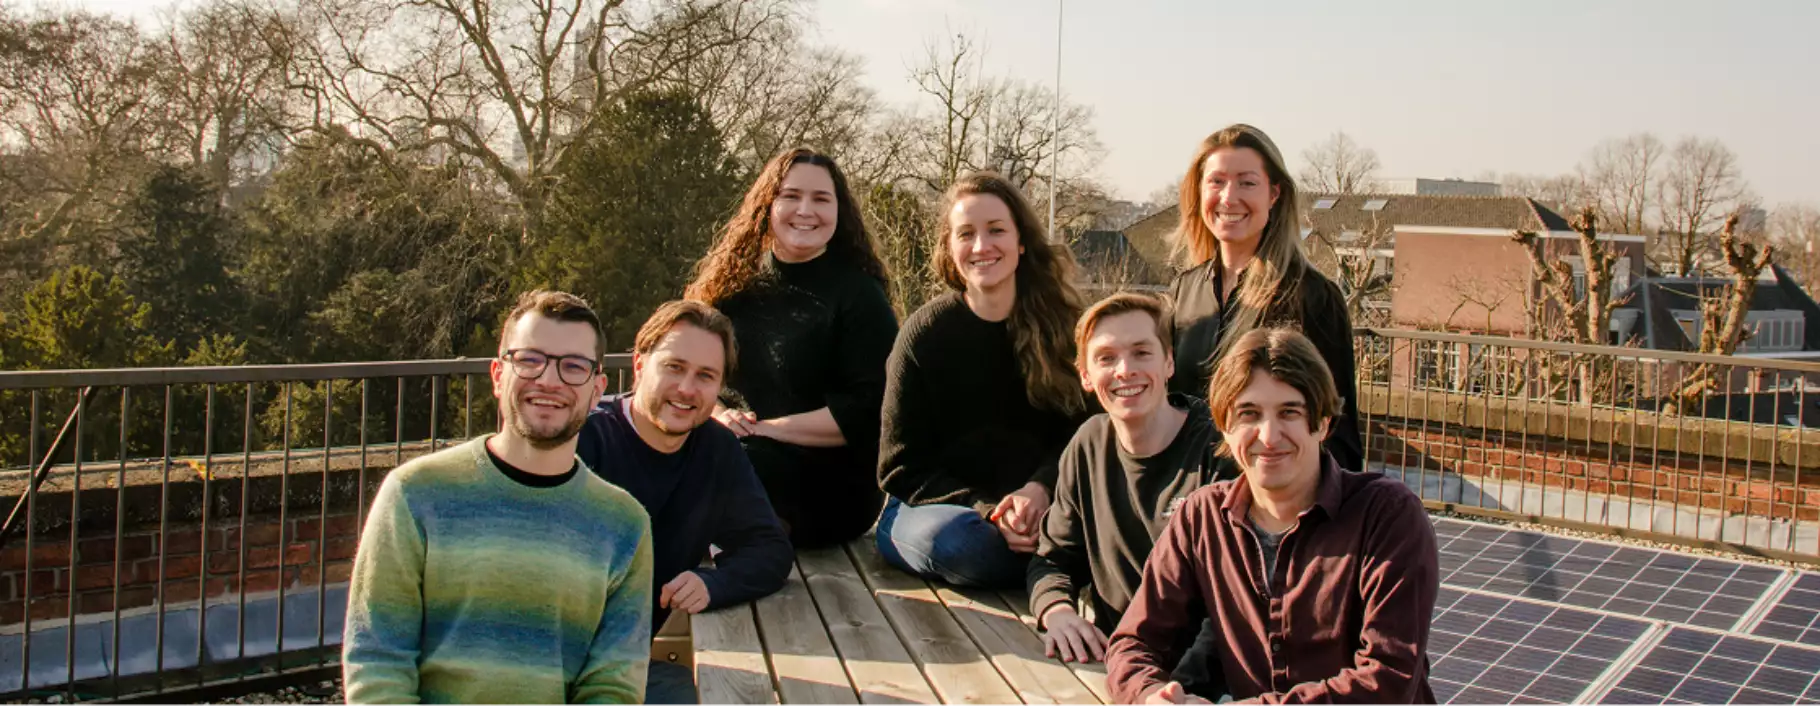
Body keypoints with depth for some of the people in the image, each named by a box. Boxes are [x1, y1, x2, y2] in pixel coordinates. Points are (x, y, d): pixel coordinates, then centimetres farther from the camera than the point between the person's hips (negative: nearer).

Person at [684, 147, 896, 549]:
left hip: (829, 490, -4)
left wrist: (766, 427, -14)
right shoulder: (734, 282, 12)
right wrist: (717, 414, -10)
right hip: (731, 459, 4)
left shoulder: (859, 294, 0)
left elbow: (869, 410, -9)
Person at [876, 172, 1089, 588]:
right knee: (956, 541, -38)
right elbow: (903, 468, -5)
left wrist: (1039, 489, -21)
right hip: (934, 508, -1)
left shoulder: (1058, 322, 1)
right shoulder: (925, 334, -6)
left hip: (1037, 504, 2)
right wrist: (986, 509, -21)